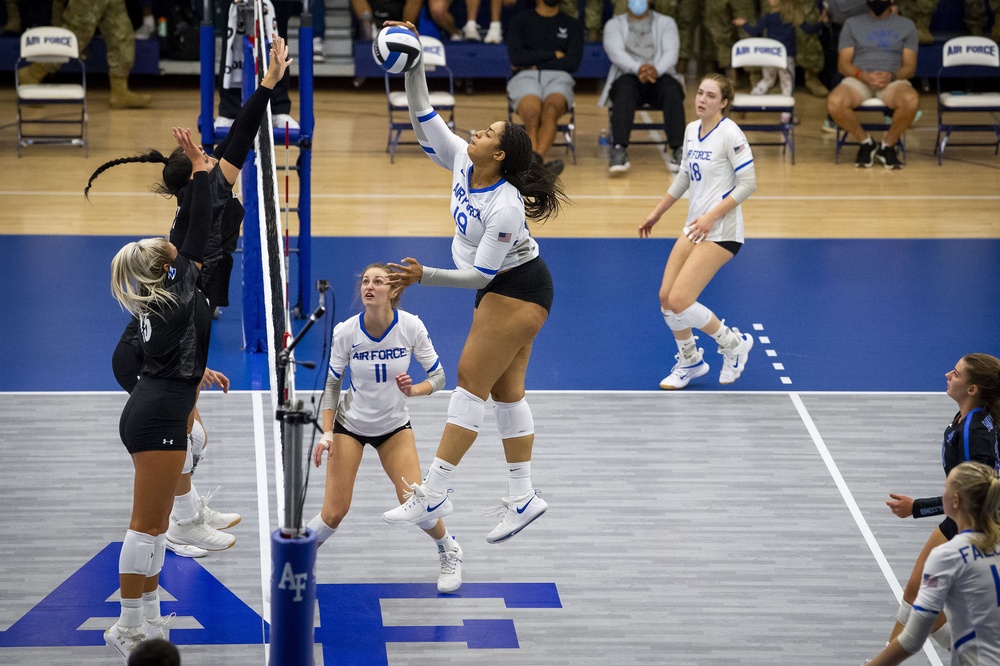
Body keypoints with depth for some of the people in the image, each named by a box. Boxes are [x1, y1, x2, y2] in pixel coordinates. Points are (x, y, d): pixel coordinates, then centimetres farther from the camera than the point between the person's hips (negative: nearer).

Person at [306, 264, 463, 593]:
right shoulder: (346, 331, -19)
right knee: (334, 513, -10)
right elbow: (331, 385, -8)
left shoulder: (411, 326, -19)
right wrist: (327, 433, -16)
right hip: (350, 425, 0)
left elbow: (438, 376, -10)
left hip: (395, 426, 0)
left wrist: (414, 390, -30)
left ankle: (449, 551, 19)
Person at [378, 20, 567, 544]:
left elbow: (480, 274, -25)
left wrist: (423, 276, -25)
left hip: (517, 291, -9)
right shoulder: (461, 162, -6)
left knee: (471, 380, -10)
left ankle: (432, 495, -10)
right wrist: (413, 70, -11)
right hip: (501, 289, 9)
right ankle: (522, 497, 14)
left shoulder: (505, 207, -29)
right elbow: (424, 122, -1)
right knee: (505, 388, 10)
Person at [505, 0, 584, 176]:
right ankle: (540, 159, -57)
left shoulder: (572, 25, 21)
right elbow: (516, 56, 2)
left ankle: (536, 157, -61)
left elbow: (573, 63, 6)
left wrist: (535, 64, 0)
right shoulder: (520, 21, 18)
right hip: (525, 77, 0)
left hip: (558, 77, 0)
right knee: (532, 110, -36)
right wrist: (553, 55, 4)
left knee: (551, 107, -37)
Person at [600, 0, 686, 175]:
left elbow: (671, 53, -2)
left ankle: (678, 150, -41)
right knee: (625, 89, -37)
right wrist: (638, 68, -29)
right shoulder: (614, 24, 13)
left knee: (672, 89, -34)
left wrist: (656, 70, -26)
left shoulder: (666, 23, 15)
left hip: (660, 76, 1)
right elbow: (616, 52, -7)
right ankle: (619, 151, -49)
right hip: (628, 77, -1)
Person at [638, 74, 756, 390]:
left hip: (720, 232, -8)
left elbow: (748, 183, -16)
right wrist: (656, 213, 24)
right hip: (694, 228, 8)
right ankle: (689, 361, 26)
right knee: (666, 296, 4)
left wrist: (711, 216, -21)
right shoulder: (691, 130, 9)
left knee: (679, 301, -13)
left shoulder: (730, 134, -14)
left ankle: (733, 343, 10)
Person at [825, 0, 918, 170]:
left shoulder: (906, 25, 16)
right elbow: (843, 64, 7)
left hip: (893, 80, 0)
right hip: (859, 79, 0)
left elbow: (909, 66, 8)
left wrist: (891, 76, -15)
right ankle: (865, 142, -8)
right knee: (834, 102, -34)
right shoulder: (852, 23, 16)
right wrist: (865, 76, -14)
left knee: (911, 101, -37)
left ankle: (888, 145, -10)